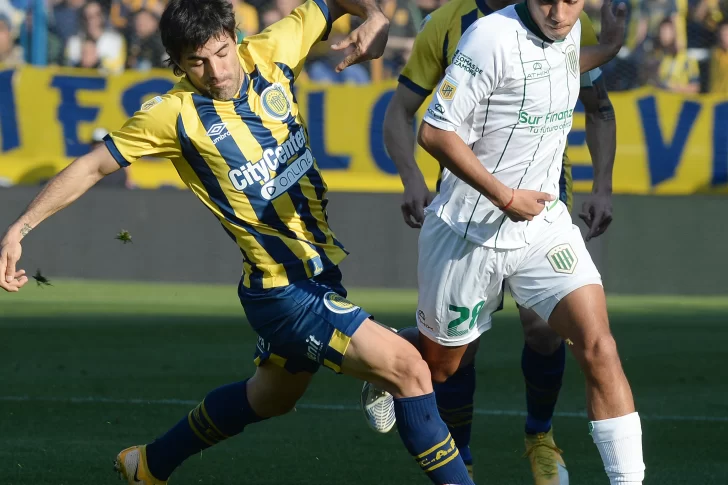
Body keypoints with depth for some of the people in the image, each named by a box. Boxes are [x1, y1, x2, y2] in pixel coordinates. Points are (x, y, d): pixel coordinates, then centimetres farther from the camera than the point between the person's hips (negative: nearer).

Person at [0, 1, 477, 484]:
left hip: (322, 273, 7)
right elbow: (93, 167, -7)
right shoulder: (176, 114, -15)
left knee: (272, 397, 29)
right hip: (284, 293, -7)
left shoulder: (270, 54, -4)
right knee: (407, 367, -17)